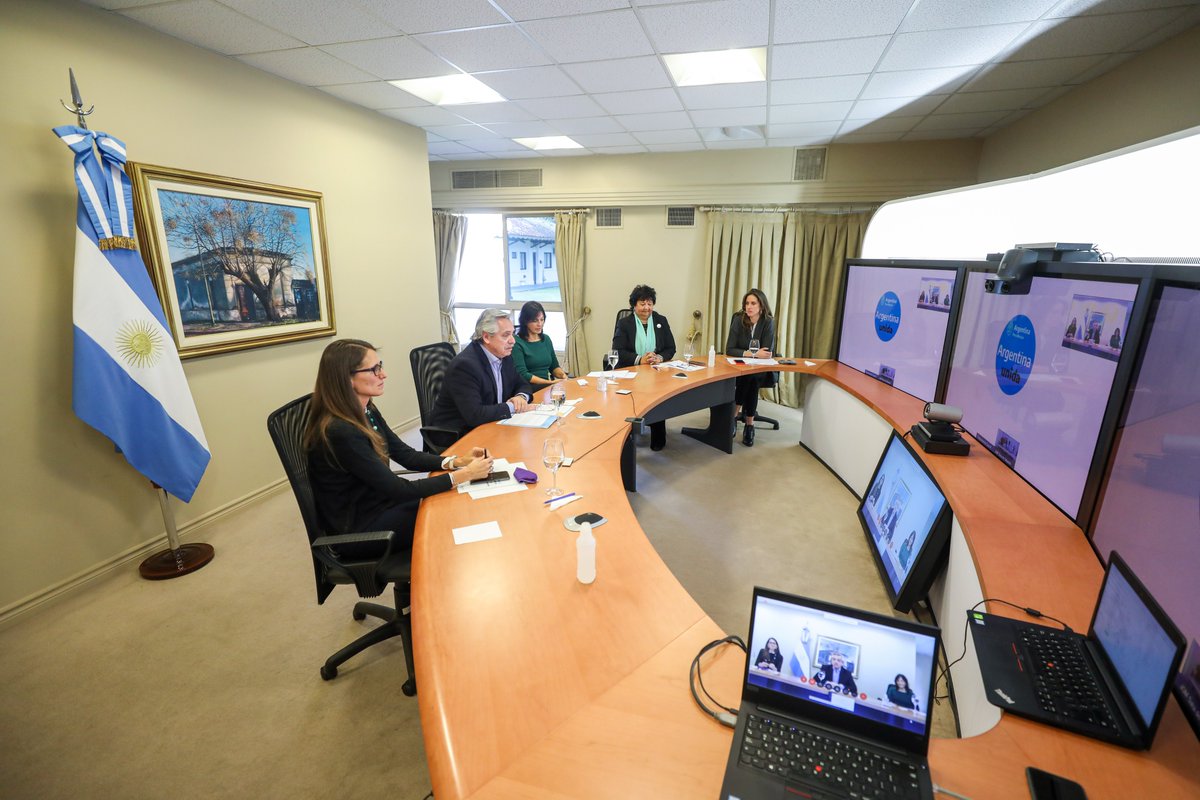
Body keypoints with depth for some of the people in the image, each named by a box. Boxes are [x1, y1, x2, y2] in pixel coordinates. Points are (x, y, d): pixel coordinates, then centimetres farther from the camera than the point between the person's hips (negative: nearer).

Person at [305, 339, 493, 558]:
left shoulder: (366, 412, -2)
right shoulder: (340, 432, -29)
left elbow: (405, 454, 3)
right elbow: (398, 489, -27)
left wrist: (458, 461, -11)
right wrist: (464, 475, -24)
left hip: (378, 504, 7)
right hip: (357, 531, -7)